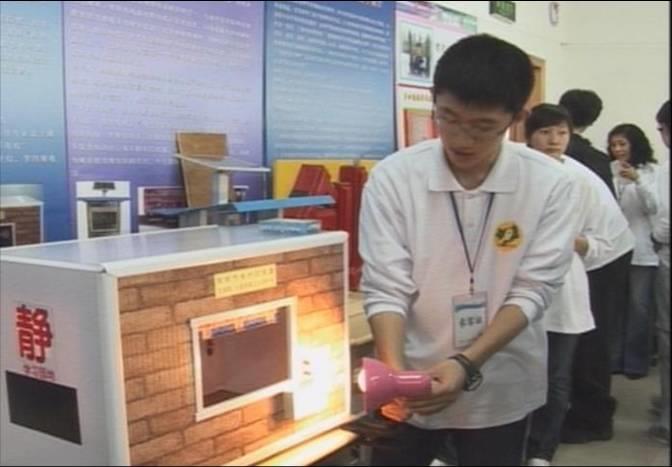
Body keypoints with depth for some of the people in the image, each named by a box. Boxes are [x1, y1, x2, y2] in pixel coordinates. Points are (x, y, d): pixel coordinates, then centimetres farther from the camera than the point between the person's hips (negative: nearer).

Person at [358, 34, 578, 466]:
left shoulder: (550, 185, -9)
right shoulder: (393, 177, -12)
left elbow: (533, 291, -10)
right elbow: (386, 288, -12)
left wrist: (466, 365, -22)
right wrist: (394, 371, -26)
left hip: (501, 391, 1)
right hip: (412, 387, 0)